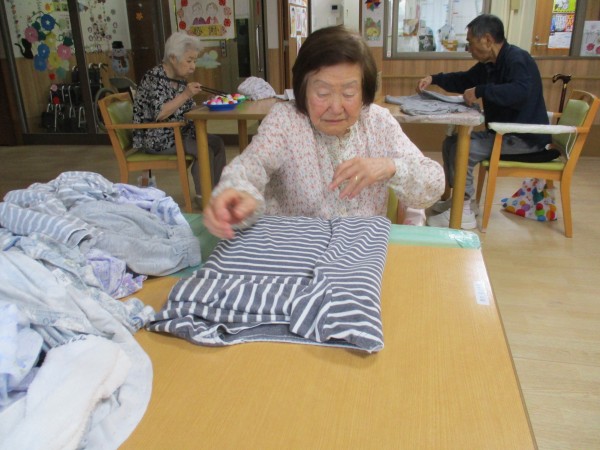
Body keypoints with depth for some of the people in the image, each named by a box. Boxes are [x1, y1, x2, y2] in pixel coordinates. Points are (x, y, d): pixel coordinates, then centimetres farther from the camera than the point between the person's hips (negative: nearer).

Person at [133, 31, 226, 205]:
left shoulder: (180, 78, 6)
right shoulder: (154, 77, -17)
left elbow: (188, 109, 13)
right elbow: (159, 114, -27)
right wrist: (185, 94, -28)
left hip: (178, 133, 8)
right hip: (156, 138, -8)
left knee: (217, 142, -1)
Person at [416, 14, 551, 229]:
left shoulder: (517, 59, -18)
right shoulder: (489, 64, 11)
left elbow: (520, 92, -37)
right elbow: (464, 80, 27)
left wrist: (481, 91, -31)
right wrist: (434, 79, 15)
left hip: (526, 137, -10)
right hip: (504, 132, 10)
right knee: (451, 143, 6)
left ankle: (463, 213, -14)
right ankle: (459, 199, 16)